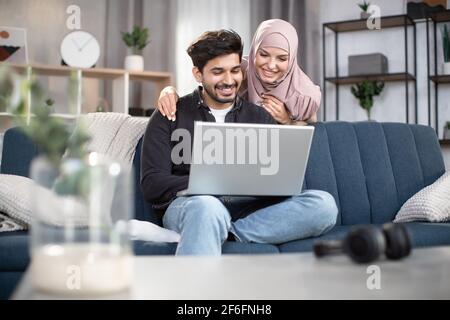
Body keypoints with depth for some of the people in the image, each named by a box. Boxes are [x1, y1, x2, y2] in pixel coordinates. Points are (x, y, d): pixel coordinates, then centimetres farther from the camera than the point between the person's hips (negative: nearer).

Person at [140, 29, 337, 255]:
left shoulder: (259, 117, 20)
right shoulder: (170, 116, 12)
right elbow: (152, 183, 0)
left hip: (250, 210, 4)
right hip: (188, 205, -3)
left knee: (324, 204, -23)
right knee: (207, 207, -40)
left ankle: (225, 234, -27)